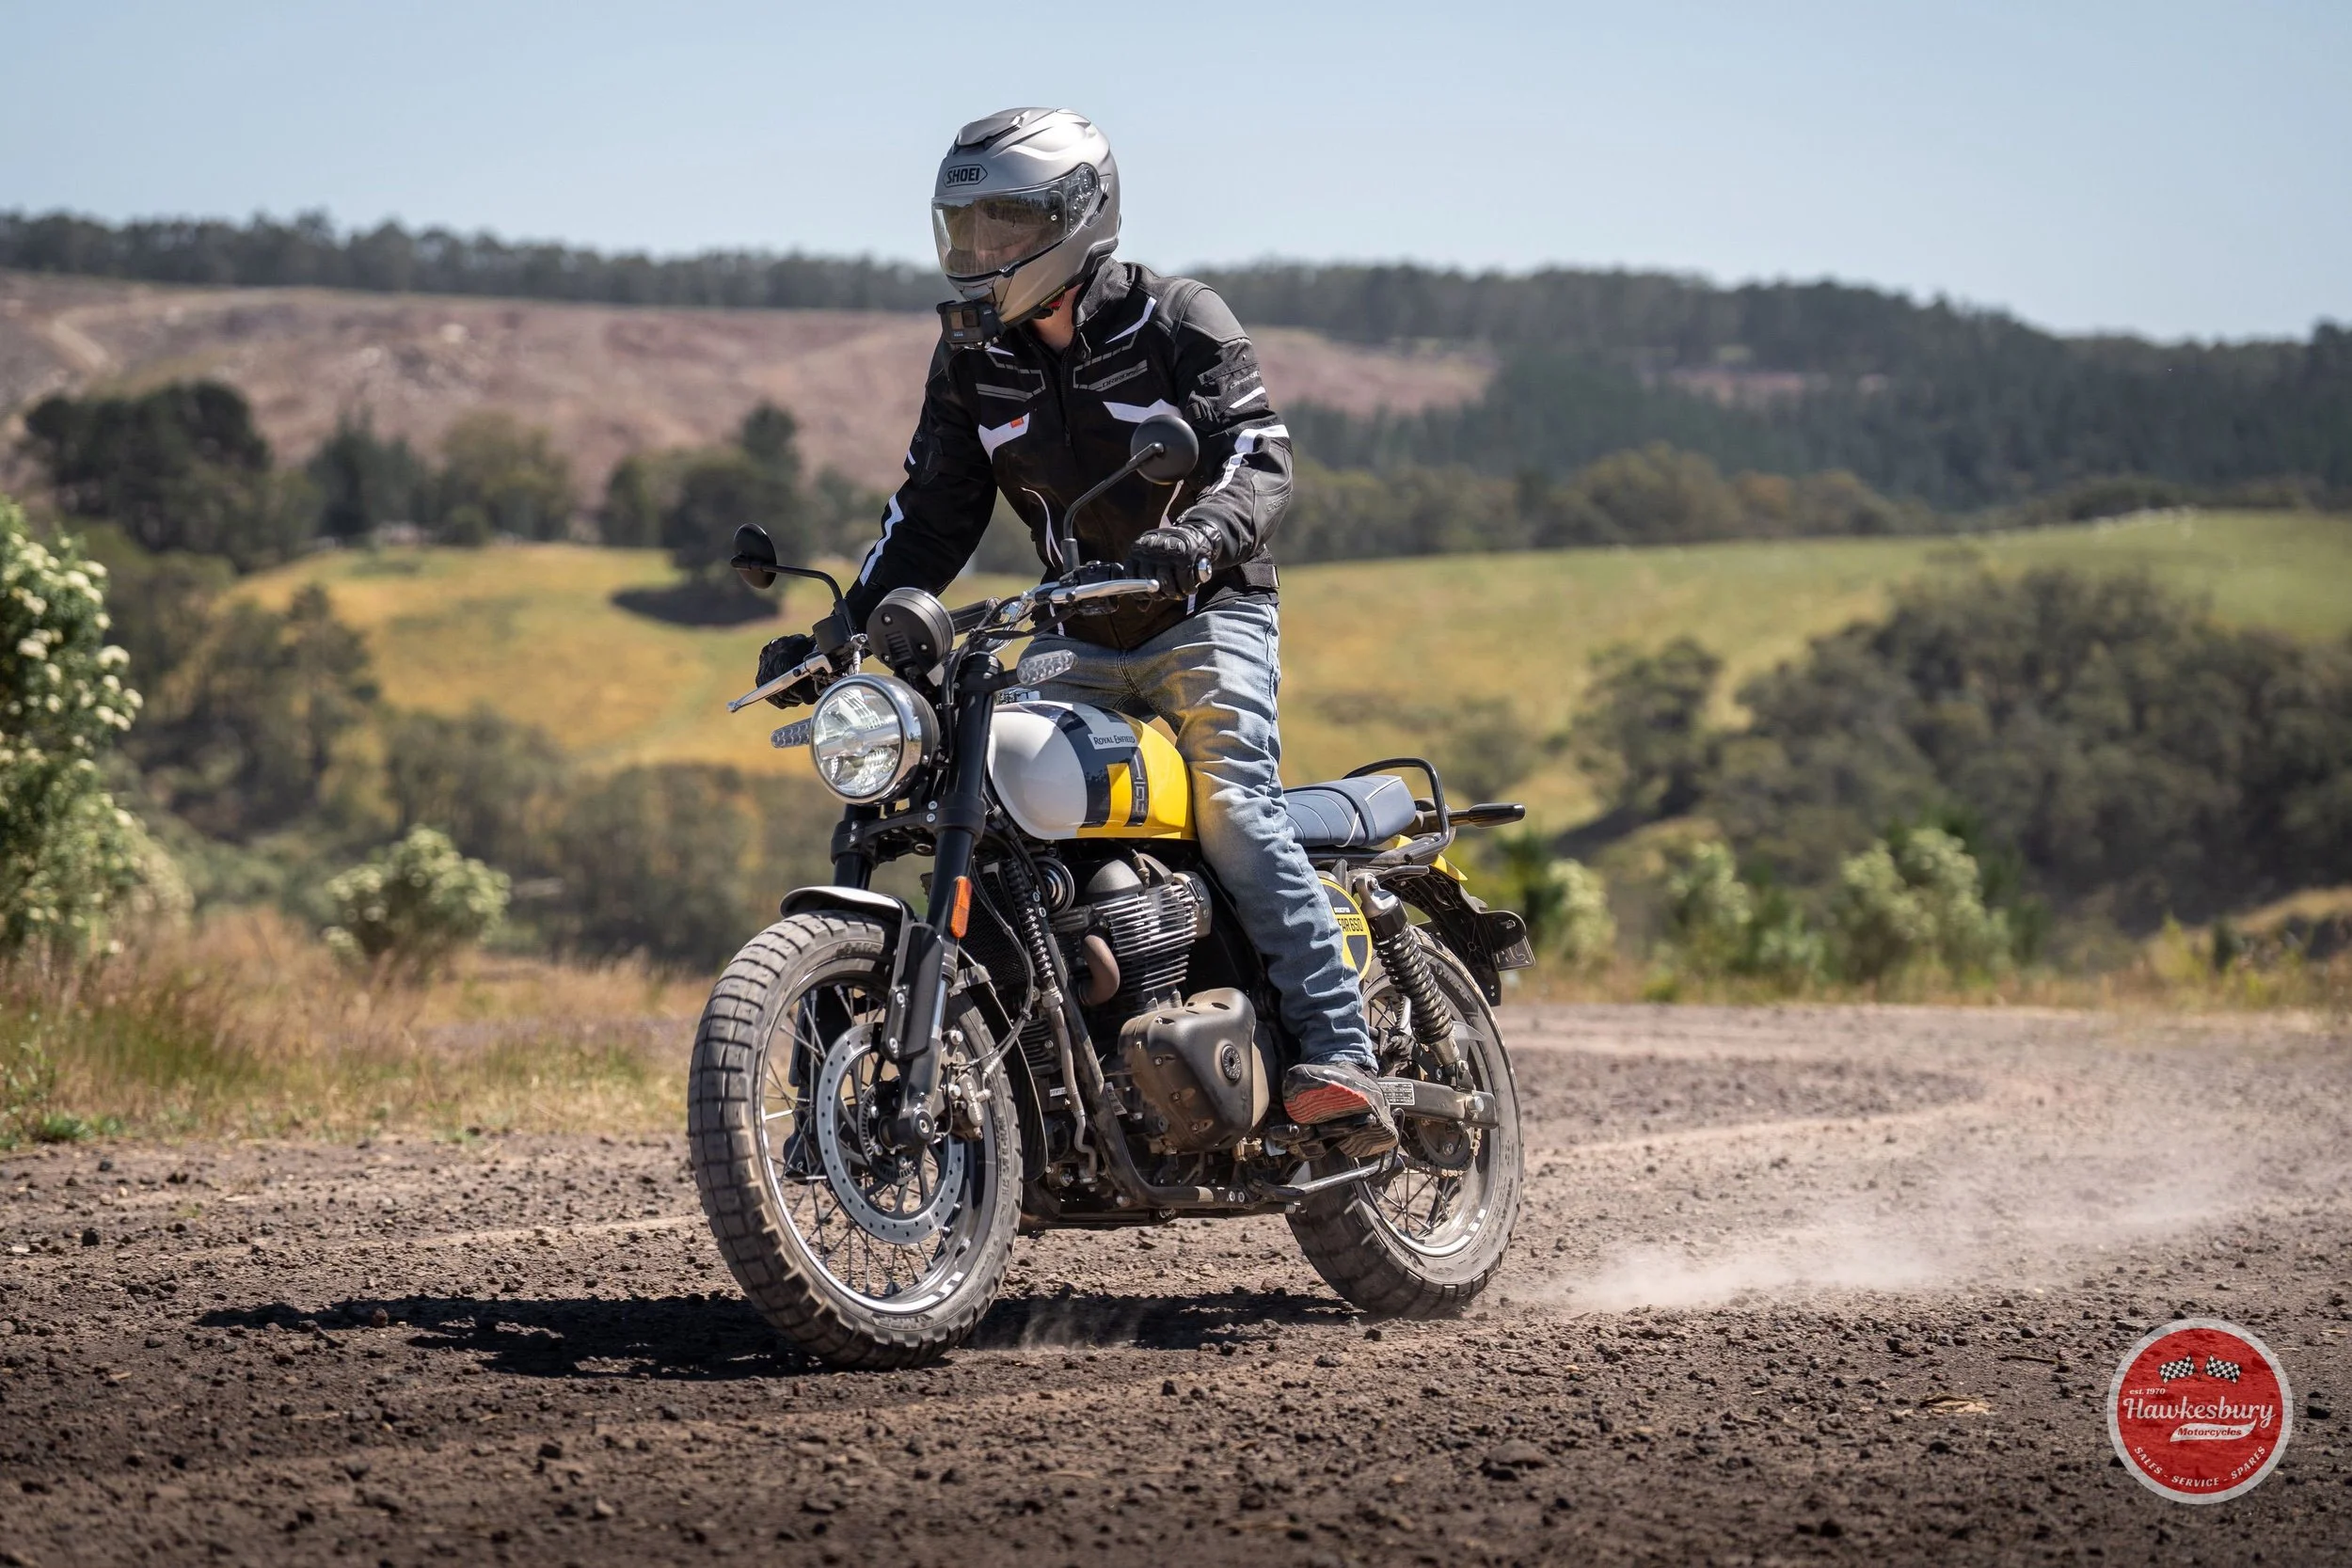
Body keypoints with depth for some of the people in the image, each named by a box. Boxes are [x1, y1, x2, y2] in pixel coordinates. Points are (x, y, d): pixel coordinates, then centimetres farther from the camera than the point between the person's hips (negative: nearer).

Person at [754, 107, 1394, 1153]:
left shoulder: (1178, 323, -8)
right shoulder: (972, 361, 8)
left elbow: (1260, 458, -17)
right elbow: (932, 515, 9)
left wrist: (1189, 544, -38)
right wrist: (843, 630, -4)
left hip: (1207, 616, -5)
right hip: (1079, 641, 6)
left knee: (1233, 808, -24)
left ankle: (1340, 1062, -29)